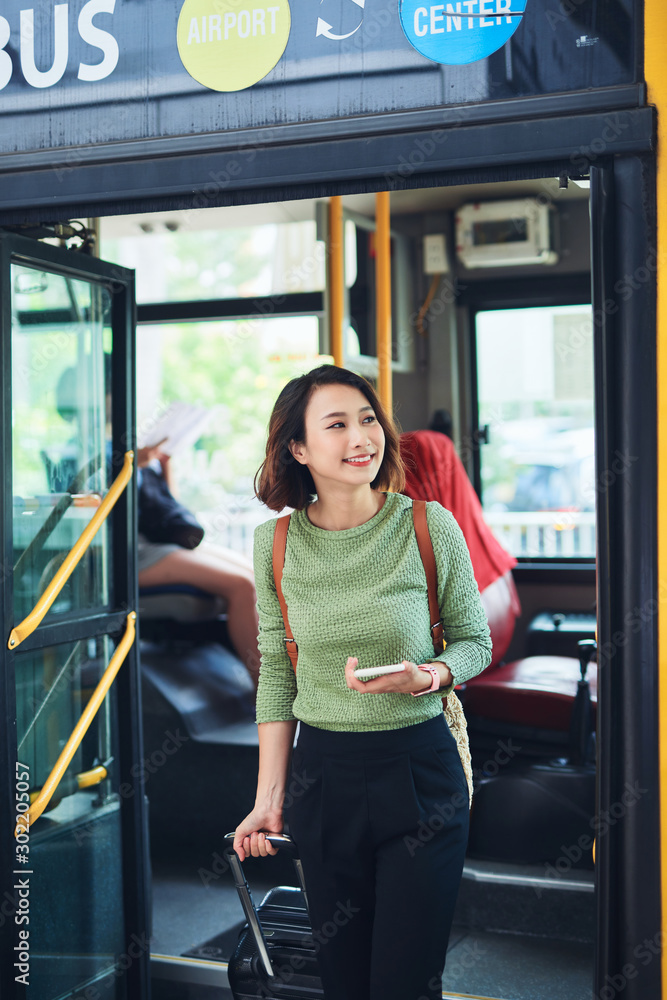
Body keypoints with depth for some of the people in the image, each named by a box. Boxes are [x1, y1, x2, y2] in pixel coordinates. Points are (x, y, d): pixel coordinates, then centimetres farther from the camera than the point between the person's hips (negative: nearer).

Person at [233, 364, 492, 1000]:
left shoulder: (430, 527, -8)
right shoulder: (275, 543, -2)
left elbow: (474, 642, 2)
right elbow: (276, 675, 5)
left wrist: (427, 677, -20)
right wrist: (269, 799, 4)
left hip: (420, 773, -2)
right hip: (321, 775, 2)